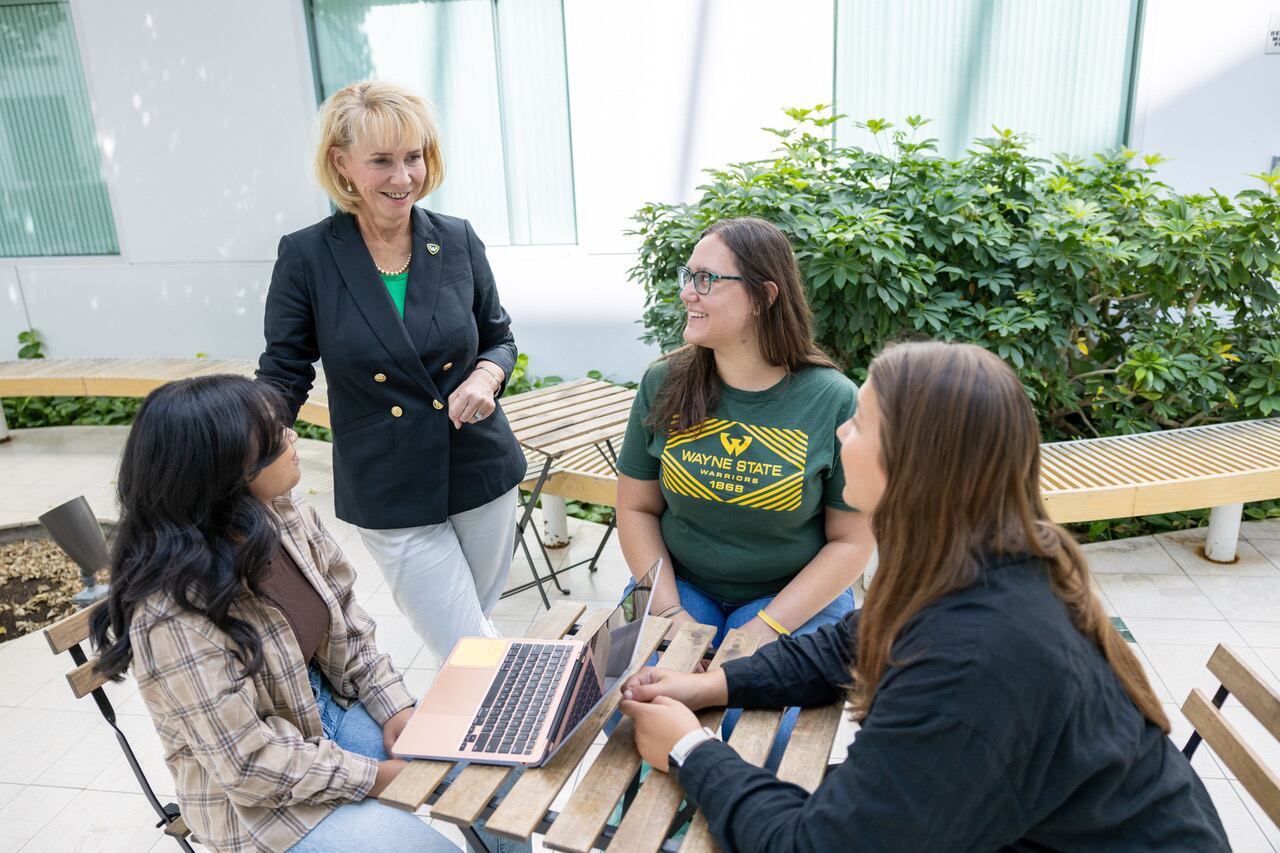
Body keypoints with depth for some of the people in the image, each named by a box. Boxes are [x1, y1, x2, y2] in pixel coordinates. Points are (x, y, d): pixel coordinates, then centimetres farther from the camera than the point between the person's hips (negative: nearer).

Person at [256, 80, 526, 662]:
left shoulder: (457, 240, -3)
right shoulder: (307, 257, -9)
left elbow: (499, 338, 9)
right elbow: (283, 378, -4)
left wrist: (486, 377, -13)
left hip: (481, 473, 3)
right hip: (391, 496, -3)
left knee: (474, 627, 22)